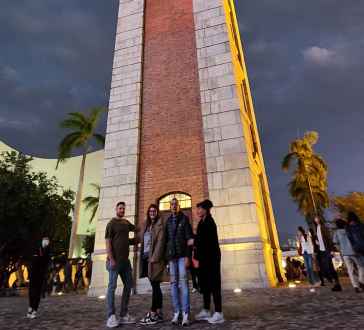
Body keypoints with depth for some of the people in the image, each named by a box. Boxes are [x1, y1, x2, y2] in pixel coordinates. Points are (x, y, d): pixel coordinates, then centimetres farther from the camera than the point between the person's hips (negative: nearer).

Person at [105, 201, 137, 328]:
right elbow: (107, 242, -11)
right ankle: (111, 316, 4)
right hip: (115, 260, -7)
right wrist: (111, 259, -18)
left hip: (125, 259, 8)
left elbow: (136, 229, 33)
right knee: (112, 286, -3)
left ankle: (124, 314, 19)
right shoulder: (111, 223, -4)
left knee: (128, 285, 9)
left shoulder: (126, 223, 14)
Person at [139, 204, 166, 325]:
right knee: (155, 286, 12)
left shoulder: (159, 225, -4)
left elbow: (160, 243, -13)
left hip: (155, 258, -7)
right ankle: (159, 313, 20)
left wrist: (154, 258, -19)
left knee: (155, 285, -3)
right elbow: (143, 242, 16)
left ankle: (153, 314, 4)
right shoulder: (146, 225, 16)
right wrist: (142, 257, 8)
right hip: (146, 257, 7)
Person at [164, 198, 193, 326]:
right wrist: (165, 256, 7)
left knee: (183, 282, -5)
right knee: (173, 283, 5)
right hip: (171, 255, 4)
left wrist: (187, 256, -12)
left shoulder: (184, 219, 0)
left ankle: (185, 313, 0)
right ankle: (177, 312, 12)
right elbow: (166, 239, 12)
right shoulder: (168, 221, 12)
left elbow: (189, 238, -4)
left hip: (182, 254, -4)